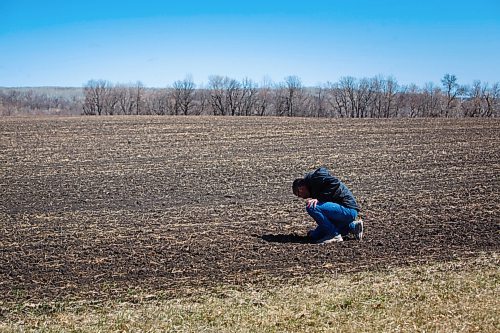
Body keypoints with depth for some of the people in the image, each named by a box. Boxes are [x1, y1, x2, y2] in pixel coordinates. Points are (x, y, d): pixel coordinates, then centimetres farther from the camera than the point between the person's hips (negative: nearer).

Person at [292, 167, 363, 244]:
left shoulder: (315, 177, -8)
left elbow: (335, 183, -23)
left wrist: (319, 199, -20)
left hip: (348, 209, -11)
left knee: (311, 207, -24)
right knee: (313, 236, 13)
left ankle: (335, 235, -13)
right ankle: (352, 226, 12)